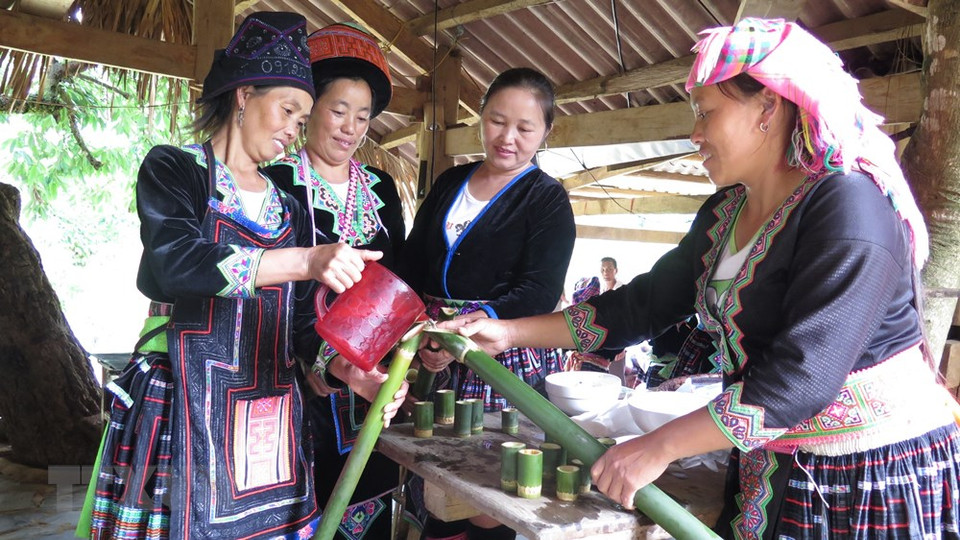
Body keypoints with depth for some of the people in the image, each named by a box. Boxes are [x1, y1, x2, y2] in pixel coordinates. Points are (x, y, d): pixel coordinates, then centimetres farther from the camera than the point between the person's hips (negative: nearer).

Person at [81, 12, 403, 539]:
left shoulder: (287, 206, 14)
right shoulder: (175, 168, -2)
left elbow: (300, 322, 11)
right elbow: (173, 264, -21)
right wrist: (306, 260, -29)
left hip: (271, 411, 5)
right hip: (184, 403, -5)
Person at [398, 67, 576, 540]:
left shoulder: (547, 200, 2)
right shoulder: (450, 183, 15)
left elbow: (539, 291, -10)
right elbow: (411, 266, 14)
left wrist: (482, 321, -28)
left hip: (506, 358, -3)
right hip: (434, 358, 4)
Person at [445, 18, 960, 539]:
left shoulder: (849, 204, -21)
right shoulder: (722, 214, 4)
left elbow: (805, 375, -28)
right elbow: (644, 304, 6)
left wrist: (660, 446, -26)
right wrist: (510, 332, 1)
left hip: (880, 473, -6)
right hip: (769, 470, 6)